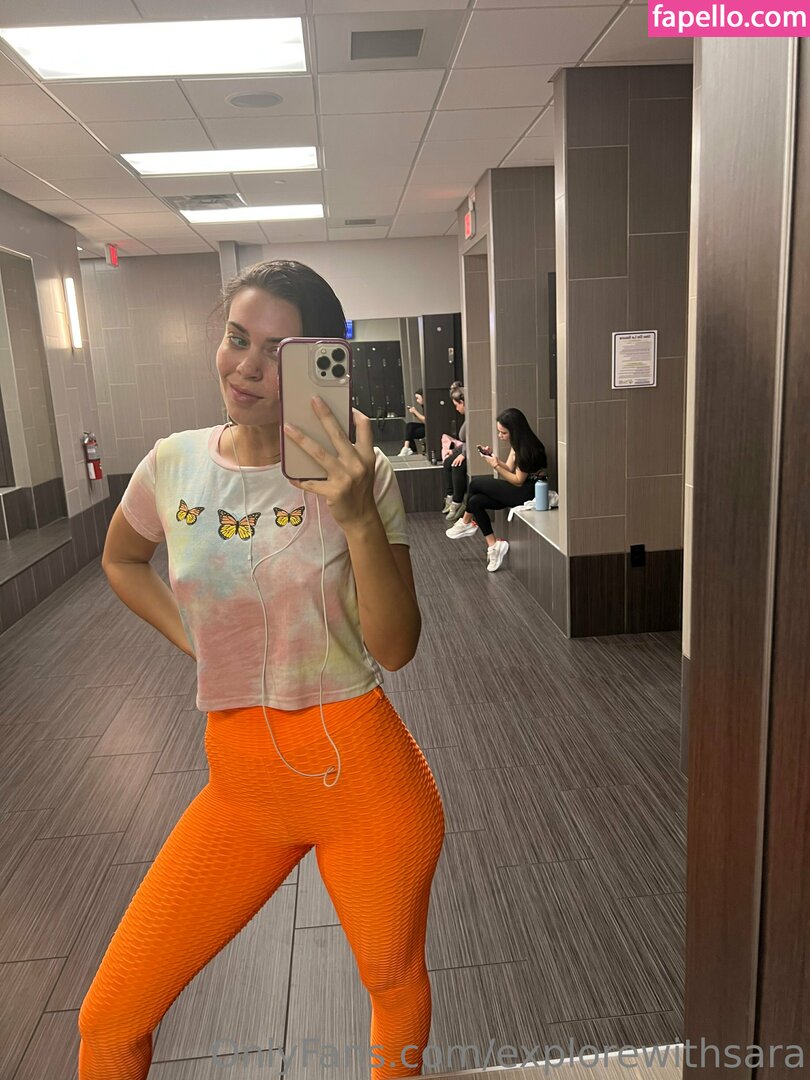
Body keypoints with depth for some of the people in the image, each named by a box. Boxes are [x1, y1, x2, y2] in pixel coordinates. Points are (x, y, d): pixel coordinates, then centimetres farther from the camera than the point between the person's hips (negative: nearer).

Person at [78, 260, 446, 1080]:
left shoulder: (356, 477, -10)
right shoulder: (173, 465, -2)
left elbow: (395, 649, -15)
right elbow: (120, 560, 19)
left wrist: (358, 519, -29)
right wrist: (193, 640, 5)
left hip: (360, 769, -2)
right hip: (241, 779, 3)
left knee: (394, 982, 21)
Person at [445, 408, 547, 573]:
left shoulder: (528, 448, -18)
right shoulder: (517, 445, 9)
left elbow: (518, 481, -15)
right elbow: (509, 469, 9)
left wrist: (496, 465, -17)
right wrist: (492, 456, -5)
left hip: (527, 493, -9)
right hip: (519, 490, 9)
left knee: (475, 483, -9)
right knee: (475, 501, -6)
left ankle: (466, 522, 15)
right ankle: (493, 545, -5)